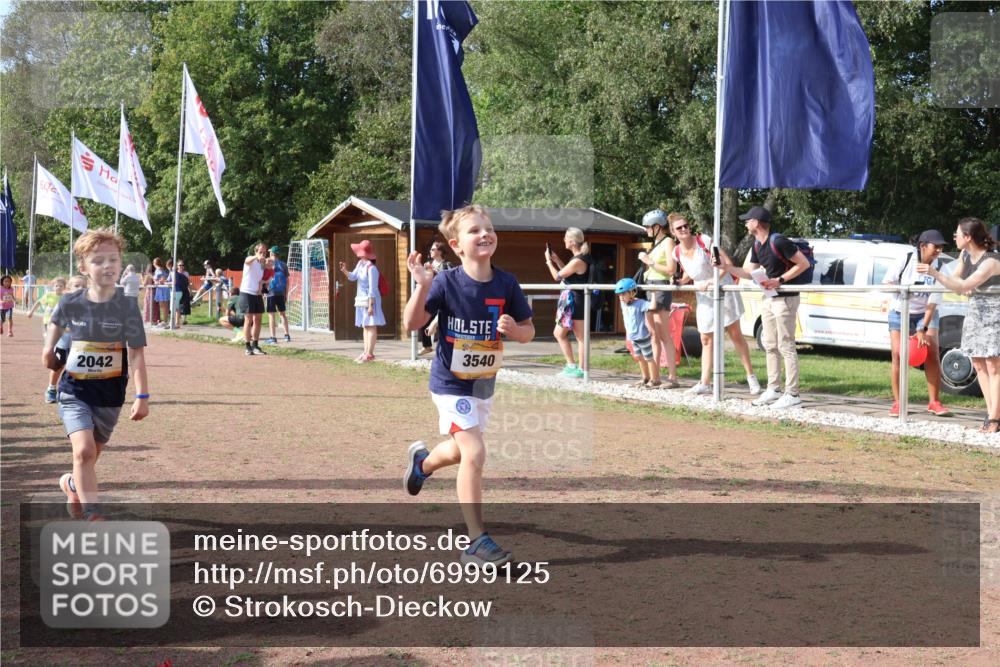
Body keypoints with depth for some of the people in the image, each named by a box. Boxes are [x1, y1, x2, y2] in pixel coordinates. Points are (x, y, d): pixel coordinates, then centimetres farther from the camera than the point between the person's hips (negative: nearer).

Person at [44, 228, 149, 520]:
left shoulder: (126, 306, -11)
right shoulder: (70, 303, -7)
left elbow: (136, 354, -13)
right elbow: (56, 323, 19)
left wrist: (142, 396, -17)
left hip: (110, 393, 1)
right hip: (74, 390, -1)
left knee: (91, 455, 14)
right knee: (84, 451, -19)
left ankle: (72, 485, 47)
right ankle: (93, 519, -17)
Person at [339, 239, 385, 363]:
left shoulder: (371, 268, -19)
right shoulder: (360, 264, 7)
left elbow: (372, 288, -19)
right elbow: (353, 277, 17)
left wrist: (370, 305, -20)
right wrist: (344, 270, -2)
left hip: (370, 300, -9)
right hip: (361, 299, 9)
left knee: (371, 326, -7)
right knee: (365, 326, 12)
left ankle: (369, 354, -9)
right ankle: (366, 352, 17)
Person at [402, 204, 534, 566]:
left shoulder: (506, 284, -7)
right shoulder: (446, 282, -16)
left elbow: (528, 331, 0)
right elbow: (412, 323, -14)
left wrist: (514, 329, -22)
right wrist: (422, 286, -27)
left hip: (484, 383, 5)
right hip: (450, 383, -5)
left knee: (460, 451, 24)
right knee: (474, 453, -18)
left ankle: (422, 460, 60)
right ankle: (477, 542, -10)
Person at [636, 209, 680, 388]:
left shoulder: (668, 242, -6)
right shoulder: (656, 243, 18)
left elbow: (671, 269, -14)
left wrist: (650, 262, -11)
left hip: (661, 288, -9)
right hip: (649, 287, 9)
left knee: (664, 336, -9)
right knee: (653, 335, 9)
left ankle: (673, 378, -8)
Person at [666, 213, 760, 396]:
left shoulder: (704, 240, -17)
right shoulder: (677, 252, -3)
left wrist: (712, 282, -28)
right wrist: (680, 282, -2)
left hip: (722, 290, -5)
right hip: (703, 297, 5)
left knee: (735, 335, 0)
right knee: (706, 340, 6)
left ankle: (751, 376, 9)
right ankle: (705, 383, 7)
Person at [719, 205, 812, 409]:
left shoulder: (778, 242, -19)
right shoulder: (757, 245, 9)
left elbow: (804, 263, -18)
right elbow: (750, 273, 14)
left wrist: (779, 280, -20)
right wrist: (726, 266, 4)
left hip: (785, 298, -9)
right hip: (769, 299, 9)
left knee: (786, 347, -8)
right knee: (770, 346, 12)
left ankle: (792, 394, -5)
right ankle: (774, 390, 19)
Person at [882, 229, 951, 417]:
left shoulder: (938, 268, -11)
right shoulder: (906, 260, -12)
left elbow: (933, 302, -16)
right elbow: (886, 282, -6)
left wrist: (923, 330, -22)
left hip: (926, 314, 1)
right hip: (899, 313, -1)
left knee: (932, 355, -8)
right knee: (898, 356, -8)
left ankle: (934, 402, -1)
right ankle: (897, 402, -1)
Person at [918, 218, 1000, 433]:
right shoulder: (965, 255, 1)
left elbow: (963, 287, -31)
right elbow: (955, 279, 16)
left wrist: (935, 274, -38)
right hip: (975, 311, 8)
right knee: (979, 365, 7)